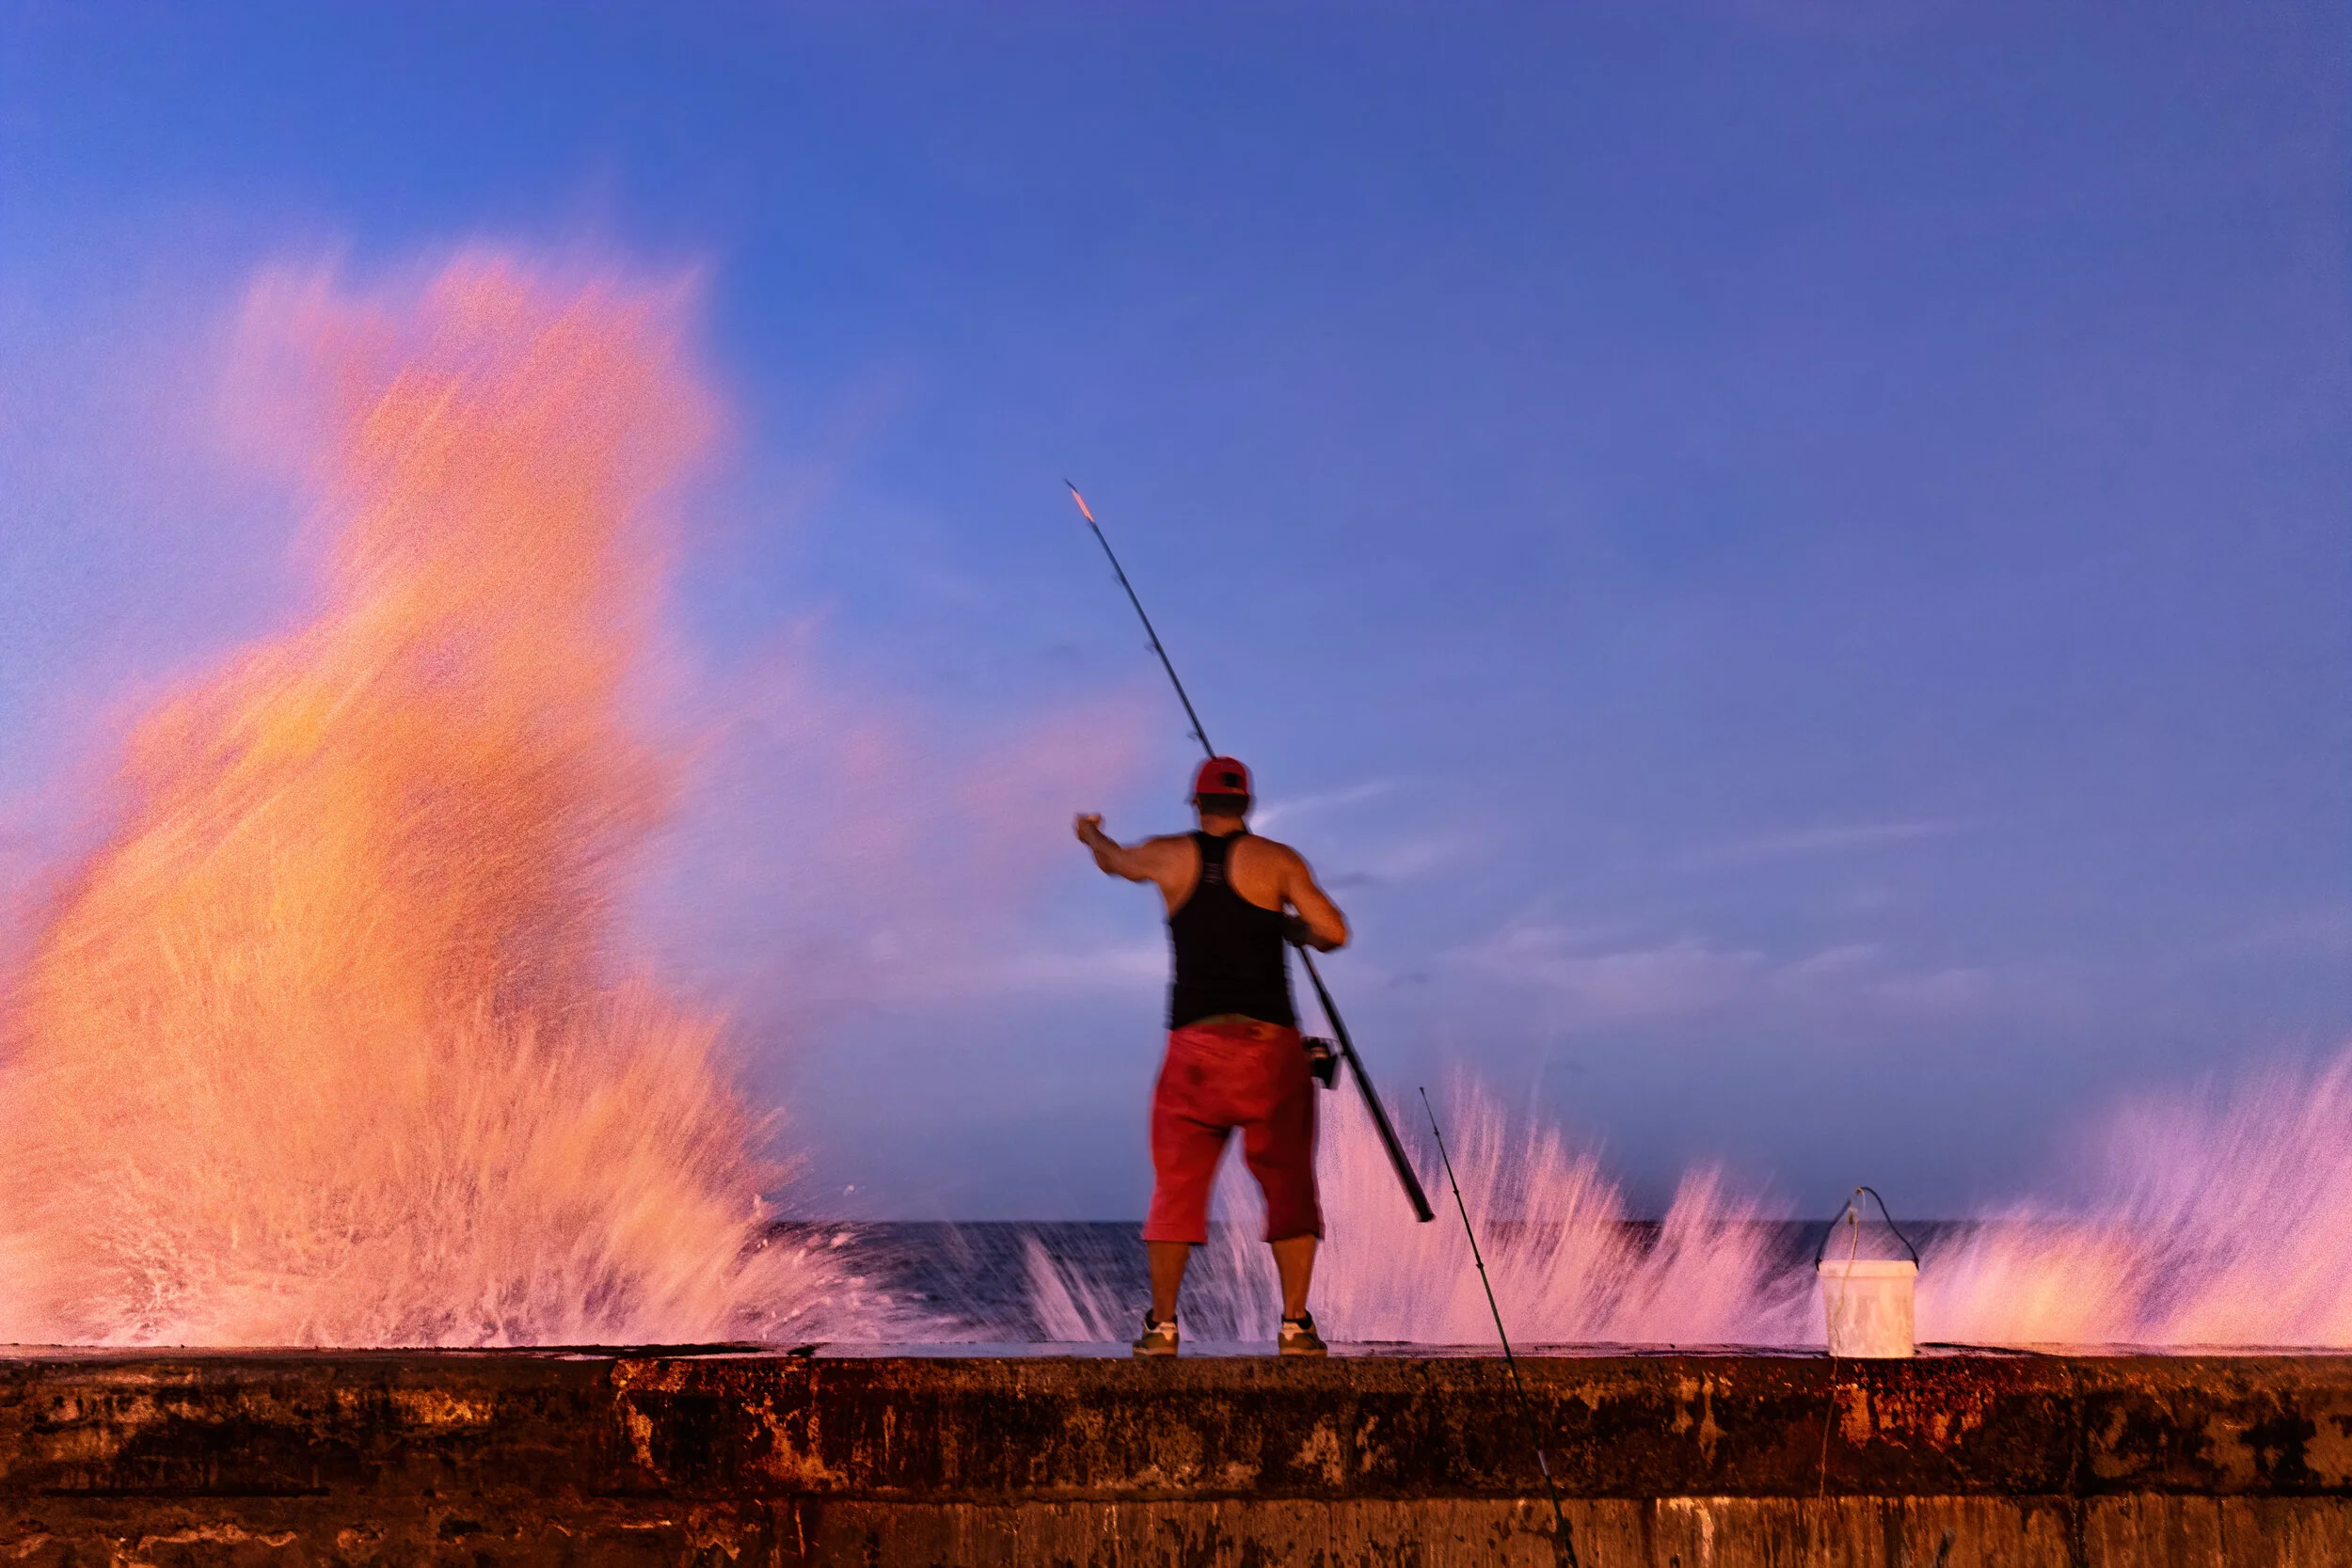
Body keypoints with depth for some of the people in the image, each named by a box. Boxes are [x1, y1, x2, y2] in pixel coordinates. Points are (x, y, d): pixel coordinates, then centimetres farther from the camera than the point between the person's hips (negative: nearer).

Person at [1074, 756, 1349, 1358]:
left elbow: (1113, 859, 31)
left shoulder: (1170, 856, 9)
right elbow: (1332, 933, -8)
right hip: (1269, 1045, -2)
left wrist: (1091, 832, 54)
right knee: (1288, 1188, 5)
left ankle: (1162, 1324, 10)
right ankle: (1295, 1324, 2)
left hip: (1193, 1044, 2)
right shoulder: (1276, 859, 0)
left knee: (1176, 1188, 10)